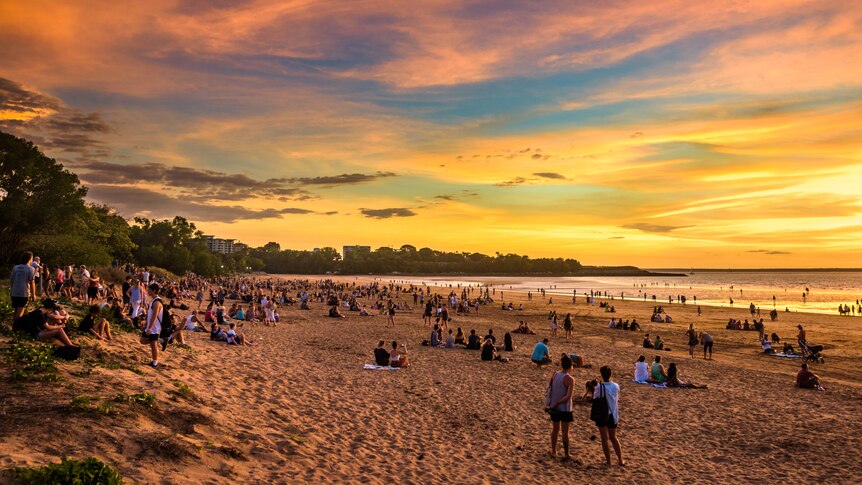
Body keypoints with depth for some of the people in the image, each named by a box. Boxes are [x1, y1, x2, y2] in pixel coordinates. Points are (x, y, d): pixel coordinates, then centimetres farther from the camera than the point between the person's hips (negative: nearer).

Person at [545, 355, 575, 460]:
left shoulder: (555, 374, -2)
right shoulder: (570, 379, -17)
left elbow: (549, 388, 3)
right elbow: (568, 396, -23)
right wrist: (556, 403, -18)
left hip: (554, 407, 5)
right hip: (565, 409, -5)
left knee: (555, 430, 18)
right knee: (565, 432, 6)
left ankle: (553, 452, 26)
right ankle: (566, 454, 15)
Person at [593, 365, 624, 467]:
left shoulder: (599, 387, -18)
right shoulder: (616, 386, -6)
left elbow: (595, 399, -7)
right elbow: (617, 400, 7)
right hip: (613, 415, 4)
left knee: (604, 438, 6)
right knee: (613, 437, 19)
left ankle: (608, 461, 10)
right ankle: (620, 460, 22)